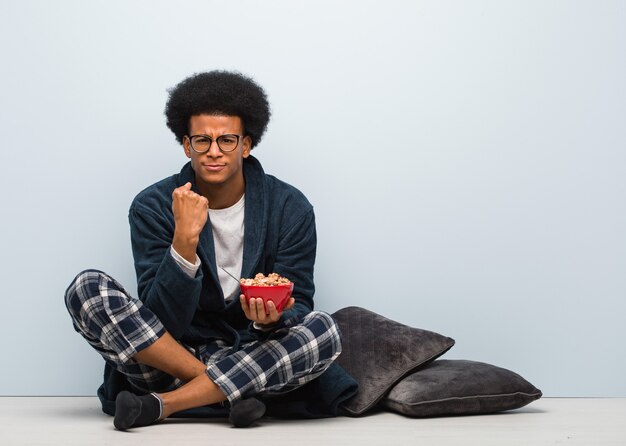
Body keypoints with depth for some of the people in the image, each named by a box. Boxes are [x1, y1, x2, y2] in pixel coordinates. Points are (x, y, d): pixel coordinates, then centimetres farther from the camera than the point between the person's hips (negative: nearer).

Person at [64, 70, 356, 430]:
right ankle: (235, 394, -23)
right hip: (167, 360, 0)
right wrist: (185, 239, -29)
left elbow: (298, 309, -4)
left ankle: (160, 404, -24)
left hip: (253, 359, 0)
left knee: (323, 330, -28)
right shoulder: (153, 207, -6)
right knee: (87, 288, -20)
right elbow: (164, 320, -14)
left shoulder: (289, 208, -4)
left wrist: (272, 318, -29)